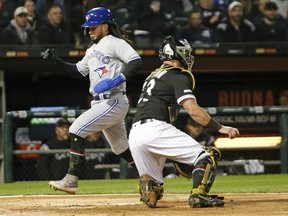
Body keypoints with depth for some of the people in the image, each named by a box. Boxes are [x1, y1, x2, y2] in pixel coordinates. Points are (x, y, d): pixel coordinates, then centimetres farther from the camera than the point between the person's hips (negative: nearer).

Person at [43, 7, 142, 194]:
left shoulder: (115, 43, -8)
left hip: (114, 101, -10)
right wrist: (56, 61, 12)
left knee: (77, 130, -17)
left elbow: (136, 62, -18)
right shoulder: (93, 49, 20)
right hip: (100, 103, 10)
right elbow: (78, 70, 24)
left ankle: (71, 180, -20)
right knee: (121, 148, 16)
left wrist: (119, 78, -30)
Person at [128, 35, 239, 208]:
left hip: (134, 135, 8)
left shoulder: (154, 75, 29)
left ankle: (146, 192, -14)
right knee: (205, 158, -4)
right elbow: (193, 110, -10)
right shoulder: (179, 75, 2)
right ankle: (199, 194, -23)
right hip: (156, 129, -8)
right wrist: (220, 128, -9)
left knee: (152, 185, 18)